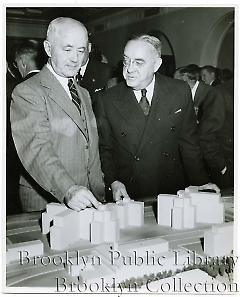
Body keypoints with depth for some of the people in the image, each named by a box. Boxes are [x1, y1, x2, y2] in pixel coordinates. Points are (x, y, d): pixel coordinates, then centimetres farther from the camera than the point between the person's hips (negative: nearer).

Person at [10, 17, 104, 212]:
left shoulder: (84, 94, 14)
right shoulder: (27, 93, -10)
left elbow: (92, 153, 13)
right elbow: (37, 149, -23)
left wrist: (99, 194, 5)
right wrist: (69, 190, -35)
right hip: (45, 205, -6)